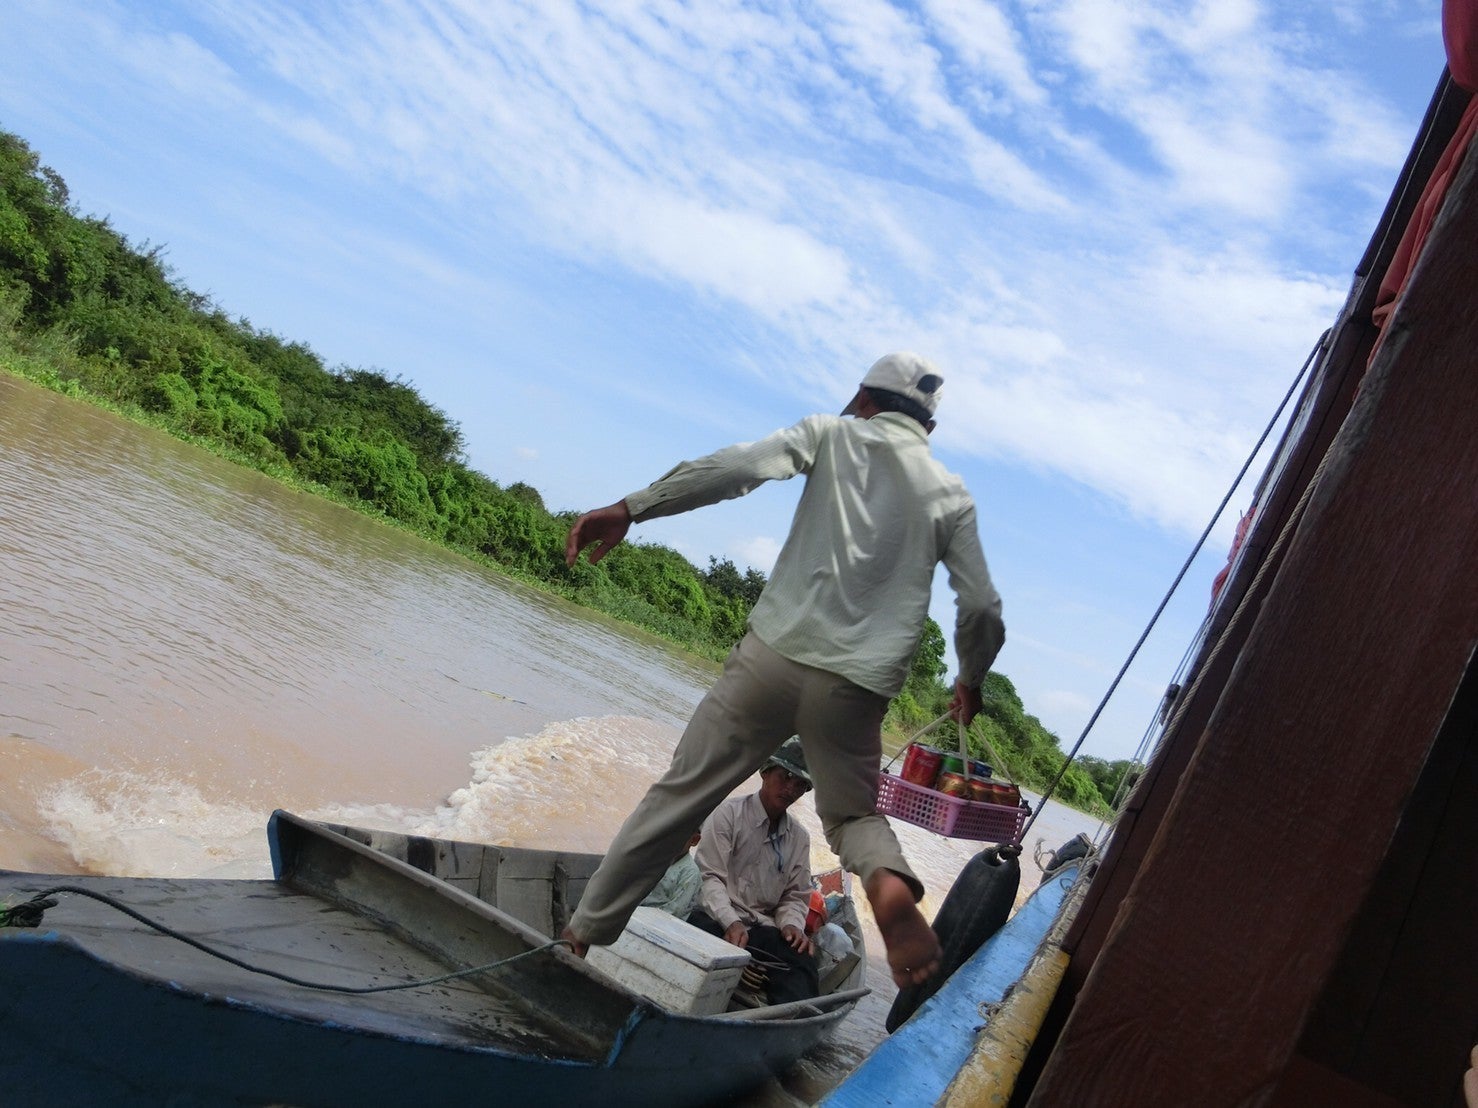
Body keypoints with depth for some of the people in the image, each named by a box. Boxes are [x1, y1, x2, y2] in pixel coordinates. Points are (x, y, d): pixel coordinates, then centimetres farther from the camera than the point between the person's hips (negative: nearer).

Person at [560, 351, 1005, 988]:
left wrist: (630, 508, -11)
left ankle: (584, 931, 14)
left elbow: (736, 466, -7)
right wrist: (971, 680, 30)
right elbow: (982, 609, 11)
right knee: (853, 813, 24)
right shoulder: (952, 496, 14)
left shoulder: (834, 435, 9)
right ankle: (888, 879, -10)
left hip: (774, 655, -1)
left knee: (677, 797, 11)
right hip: (858, 689, 2)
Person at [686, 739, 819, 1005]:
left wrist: (792, 924, -7)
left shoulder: (800, 838, 17)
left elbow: (795, 896, 17)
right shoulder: (729, 813, 1)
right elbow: (710, 876, -8)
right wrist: (731, 922, -24)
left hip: (763, 930, 4)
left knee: (802, 958, -29)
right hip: (718, 919, -4)